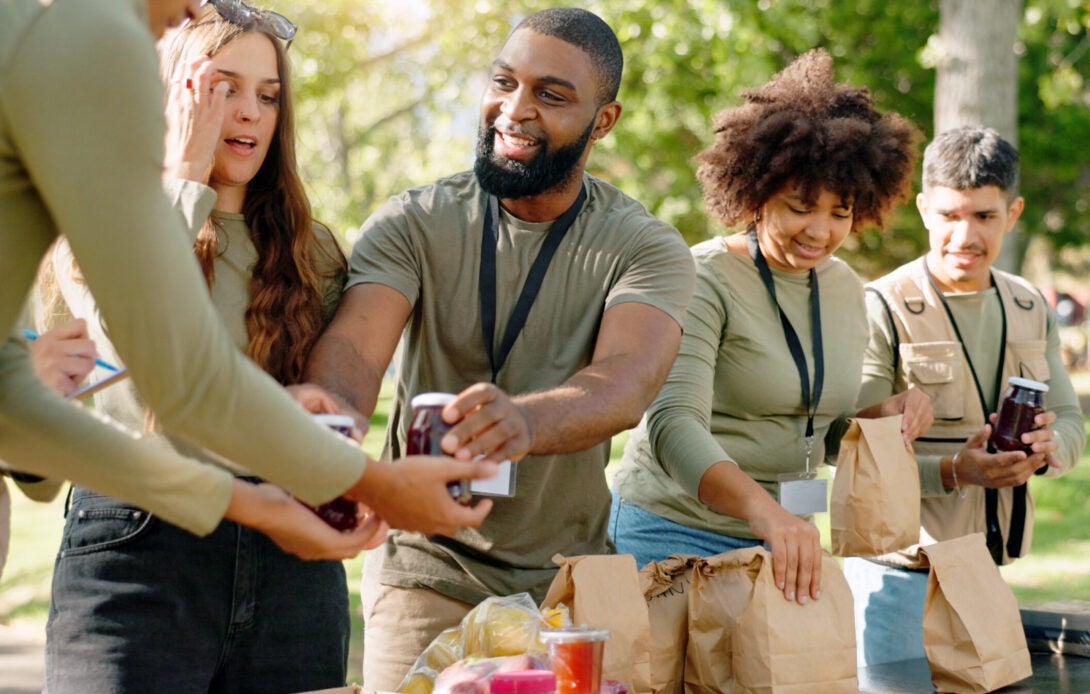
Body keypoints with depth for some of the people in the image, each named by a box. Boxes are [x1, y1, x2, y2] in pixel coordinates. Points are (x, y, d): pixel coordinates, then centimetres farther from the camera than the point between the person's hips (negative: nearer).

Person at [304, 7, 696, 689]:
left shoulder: (646, 247, -8)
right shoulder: (414, 223, -6)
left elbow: (628, 382, -27)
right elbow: (355, 345, -23)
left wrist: (523, 421, -50)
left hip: (569, 579, 1)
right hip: (426, 573, 0)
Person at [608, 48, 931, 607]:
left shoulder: (845, 290, 7)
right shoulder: (704, 280, -15)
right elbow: (673, 424, -29)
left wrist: (879, 416, -4)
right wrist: (764, 509, -46)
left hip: (784, 541, 6)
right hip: (675, 534, -6)